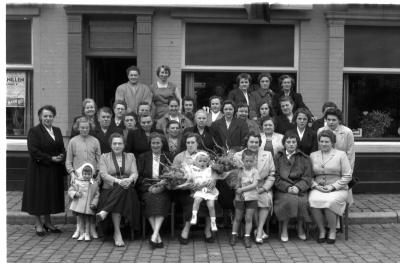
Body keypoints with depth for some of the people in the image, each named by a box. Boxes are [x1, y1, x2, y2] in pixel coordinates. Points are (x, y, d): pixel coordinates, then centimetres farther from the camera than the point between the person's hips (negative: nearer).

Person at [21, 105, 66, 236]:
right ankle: (38, 224, 13)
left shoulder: (57, 131, 12)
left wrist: (62, 157, -10)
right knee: (38, 195, 1)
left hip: (54, 171, 6)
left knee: (51, 195, 11)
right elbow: (33, 151, -15)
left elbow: (62, 148, 13)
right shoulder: (34, 131, -7)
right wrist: (50, 158, -18)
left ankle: (48, 222, 23)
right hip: (39, 169, -6)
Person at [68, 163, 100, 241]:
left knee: (88, 220, 6)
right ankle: (82, 233, 19)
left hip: (89, 207, 0)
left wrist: (94, 203, -9)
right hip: (79, 205, 0)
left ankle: (87, 233, 17)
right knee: (80, 219, 7)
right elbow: (70, 190, 3)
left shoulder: (94, 183, 1)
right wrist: (75, 193, -17)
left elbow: (97, 194, 2)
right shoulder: (77, 181, -1)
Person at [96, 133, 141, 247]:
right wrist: (117, 181, -20)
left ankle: (104, 212, -36)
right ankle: (117, 233, -36)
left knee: (122, 189, -36)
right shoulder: (104, 157, 12)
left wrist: (129, 180, -20)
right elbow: (103, 174, -2)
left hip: (127, 190, 1)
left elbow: (135, 173, 5)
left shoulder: (130, 156, 17)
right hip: (110, 189, -1)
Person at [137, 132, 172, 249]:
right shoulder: (143, 157, 16)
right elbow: (139, 176, 7)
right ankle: (158, 237, -35)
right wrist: (149, 187, -10)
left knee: (161, 200, -33)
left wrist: (162, 187, -13)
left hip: (162, 189, 0)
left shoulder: (167, 157, 15)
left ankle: (155, 234, -40)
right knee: (150, 199, -32)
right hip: (147, 188, 0)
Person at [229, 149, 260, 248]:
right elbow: (238, 184, 3)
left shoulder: (255, 171, -3)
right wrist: (237, 189, -18)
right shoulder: (240, 171, 1)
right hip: (240, 197, 1)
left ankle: (247, 237, 11)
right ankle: (234, 235, 24)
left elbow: (254, 184, -12)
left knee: (249, 218, 2)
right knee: (237, 218, 10)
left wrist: (242, 189, -15)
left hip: (251, 198, -1)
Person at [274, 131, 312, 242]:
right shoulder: (278, 157, 13)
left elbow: (307, 178, 4)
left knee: (303, 201, -29)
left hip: (300, 189, 1)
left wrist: (298, 187, -15)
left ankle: (300, 227, -3)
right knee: (289, 199, -31)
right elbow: (276, 177, 2)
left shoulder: (304, 158, 14)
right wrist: (287, 187, -14)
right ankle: (284, 229, -15)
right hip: (282, 189, -1)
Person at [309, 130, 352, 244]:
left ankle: (332, 231, -12)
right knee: (313, 201, -31)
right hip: (318, 188, 2)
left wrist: (333, 186, -9)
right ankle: (322, 231, -13)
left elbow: (347, 176, 0)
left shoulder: (341, 154, 6)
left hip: (338, 189, -2)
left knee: (330, 202, -34)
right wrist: (315, 185, -8)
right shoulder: (313, 155, 14)